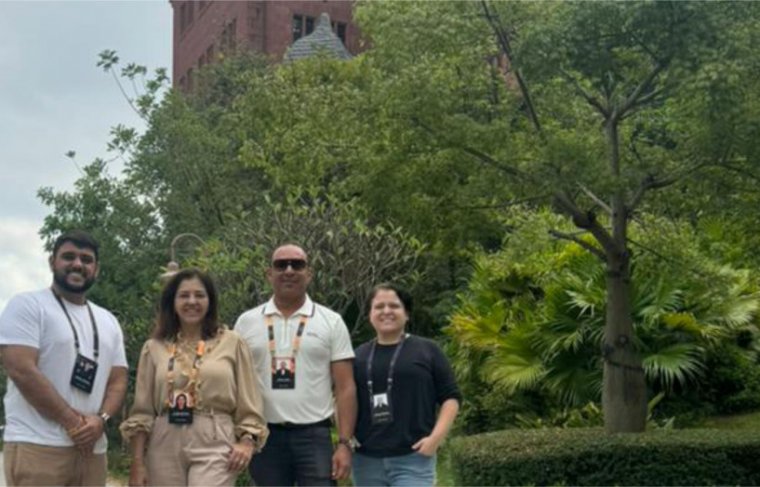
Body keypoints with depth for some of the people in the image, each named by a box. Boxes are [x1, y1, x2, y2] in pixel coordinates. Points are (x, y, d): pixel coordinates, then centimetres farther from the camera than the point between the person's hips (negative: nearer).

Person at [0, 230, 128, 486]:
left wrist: (101, 419, -7)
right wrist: (72, 421, -11)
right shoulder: (27, 305, 0)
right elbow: (22, 370, -12)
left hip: (91, 449, 7)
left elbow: (118, 380, 15)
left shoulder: (108, 321, 20)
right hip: (37, 446, -6)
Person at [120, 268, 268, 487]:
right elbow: (142, 410, 8)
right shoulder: (154, 347, 9)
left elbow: (248, 404, 6)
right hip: (166, 446, 3)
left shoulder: (232, 343, 6)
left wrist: (246, 441, -8)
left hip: (214, 444, -2)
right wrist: (137, 462, 4)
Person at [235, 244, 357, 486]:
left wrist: (344, 443, -8)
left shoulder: (331, 322, 2)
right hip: (266, 437, 2)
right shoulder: (247, 322, 6)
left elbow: (345, 388, 0)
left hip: (314, 436, -2)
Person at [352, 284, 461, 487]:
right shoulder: (358, 356, 10)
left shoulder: (426, 350, 3)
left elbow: (451, 397, 3)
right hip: (367, 460, 4)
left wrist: (436, 437, -9)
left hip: (413, 459, -3)